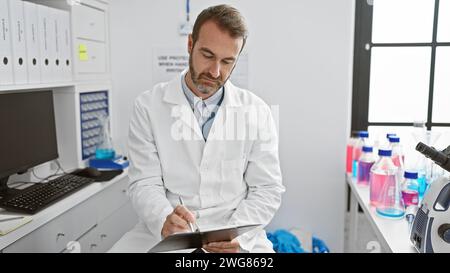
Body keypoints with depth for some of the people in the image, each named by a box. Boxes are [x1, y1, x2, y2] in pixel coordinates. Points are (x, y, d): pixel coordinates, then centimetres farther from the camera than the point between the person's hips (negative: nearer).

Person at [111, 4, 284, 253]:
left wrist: (237, 233, -17)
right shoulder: (149, 106, -1)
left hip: (236, 235, 1)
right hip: (163, 232, 0)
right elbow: (144, 183, -4)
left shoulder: (256, 112, -1)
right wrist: (164, 220, -24)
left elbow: (267, 189, 0)